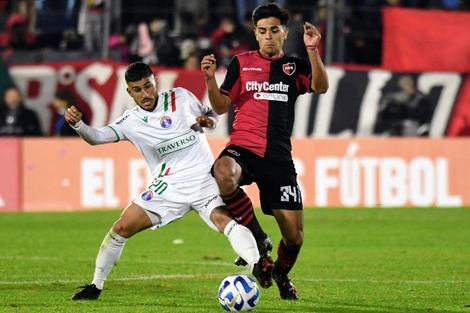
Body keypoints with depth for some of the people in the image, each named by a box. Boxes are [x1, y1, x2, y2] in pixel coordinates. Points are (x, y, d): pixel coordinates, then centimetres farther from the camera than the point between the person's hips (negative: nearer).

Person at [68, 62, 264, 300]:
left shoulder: (180, 97, 2)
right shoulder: (131, 121, 1)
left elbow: (212, 115, 15)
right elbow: (96, 137, -10)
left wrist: (206, 121, -9)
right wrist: (77, 124, -30)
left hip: (204, 179, -2)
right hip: (168, 186, 2)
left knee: (223, 218, -31)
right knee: (122, 227, -4)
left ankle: (258, 267, -44)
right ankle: (95, 286, 12)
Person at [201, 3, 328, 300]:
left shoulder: (295, 66, 11)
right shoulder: (241, 63, 10)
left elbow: (320, 87, -8)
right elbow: (221, 106, 5)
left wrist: (313, 50, -21)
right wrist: (210, 79, -12)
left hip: (278, 156, 1)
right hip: (243, 148, -1)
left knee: (294, 236, -3)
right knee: (223, 175, -39)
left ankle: (281, 274, 34)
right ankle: (258, 241, -19)